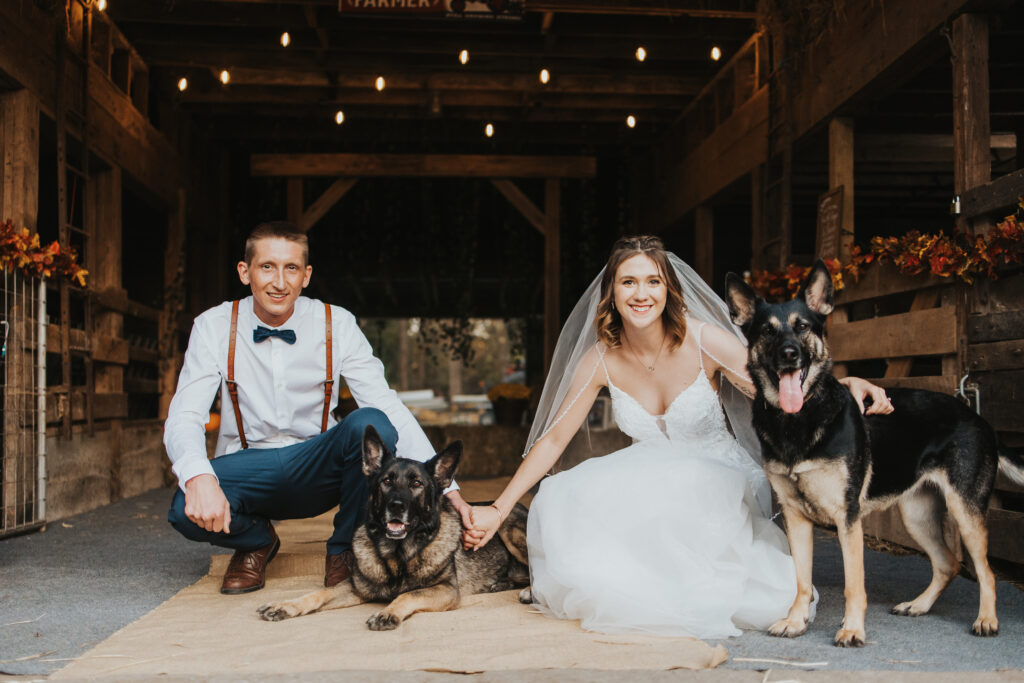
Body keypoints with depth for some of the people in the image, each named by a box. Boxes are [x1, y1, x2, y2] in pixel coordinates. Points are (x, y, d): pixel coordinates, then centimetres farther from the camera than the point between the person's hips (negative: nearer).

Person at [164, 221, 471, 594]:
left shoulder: (337, 325, -9)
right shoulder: (214, 327, -8)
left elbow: (389, 408, -14)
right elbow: (184, 417, -14)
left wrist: (445, 484, -26)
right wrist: (199, 477, -38)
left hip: (317, 467, 0)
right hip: (248, 468, 0)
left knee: (370, 424, -31)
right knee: (188, 510, -32)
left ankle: (344, 550, -6)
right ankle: (257, 539, 5)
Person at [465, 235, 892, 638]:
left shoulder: (704, 341, -14)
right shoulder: (601, 359, -6)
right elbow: (553, 439, 1)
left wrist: (847, 387, -36)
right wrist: (499, 510, -3)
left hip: (719, 482, -2)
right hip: (648, 485, 3)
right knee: (567, 508, -26)